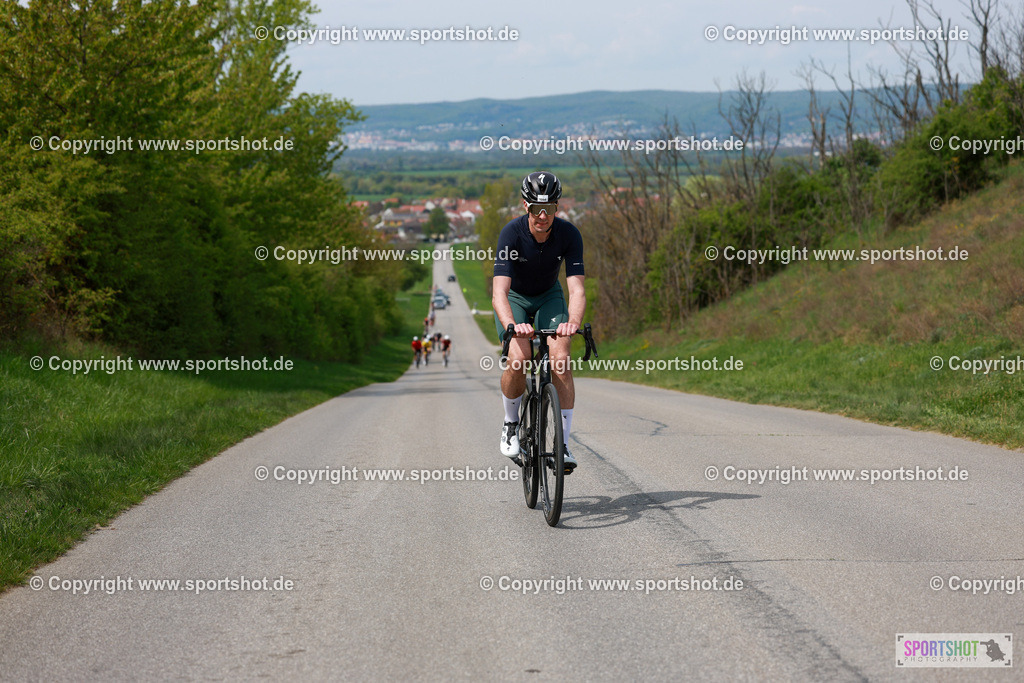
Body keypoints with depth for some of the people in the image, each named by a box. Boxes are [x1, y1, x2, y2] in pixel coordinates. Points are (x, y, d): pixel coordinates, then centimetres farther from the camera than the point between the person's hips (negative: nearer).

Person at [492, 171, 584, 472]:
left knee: (560, 358, -21)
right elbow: (499, 292, -39)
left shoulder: (568, 234, -25)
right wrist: (511, 324, -58)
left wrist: (573, 321, -52)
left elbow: (577, 289, -31)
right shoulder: (512, 233, -31)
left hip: (549, 297, 2)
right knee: (518, 358, -26)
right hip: (514, 298, -2)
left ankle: (563, 443, -14)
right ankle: (511, 424, 2)